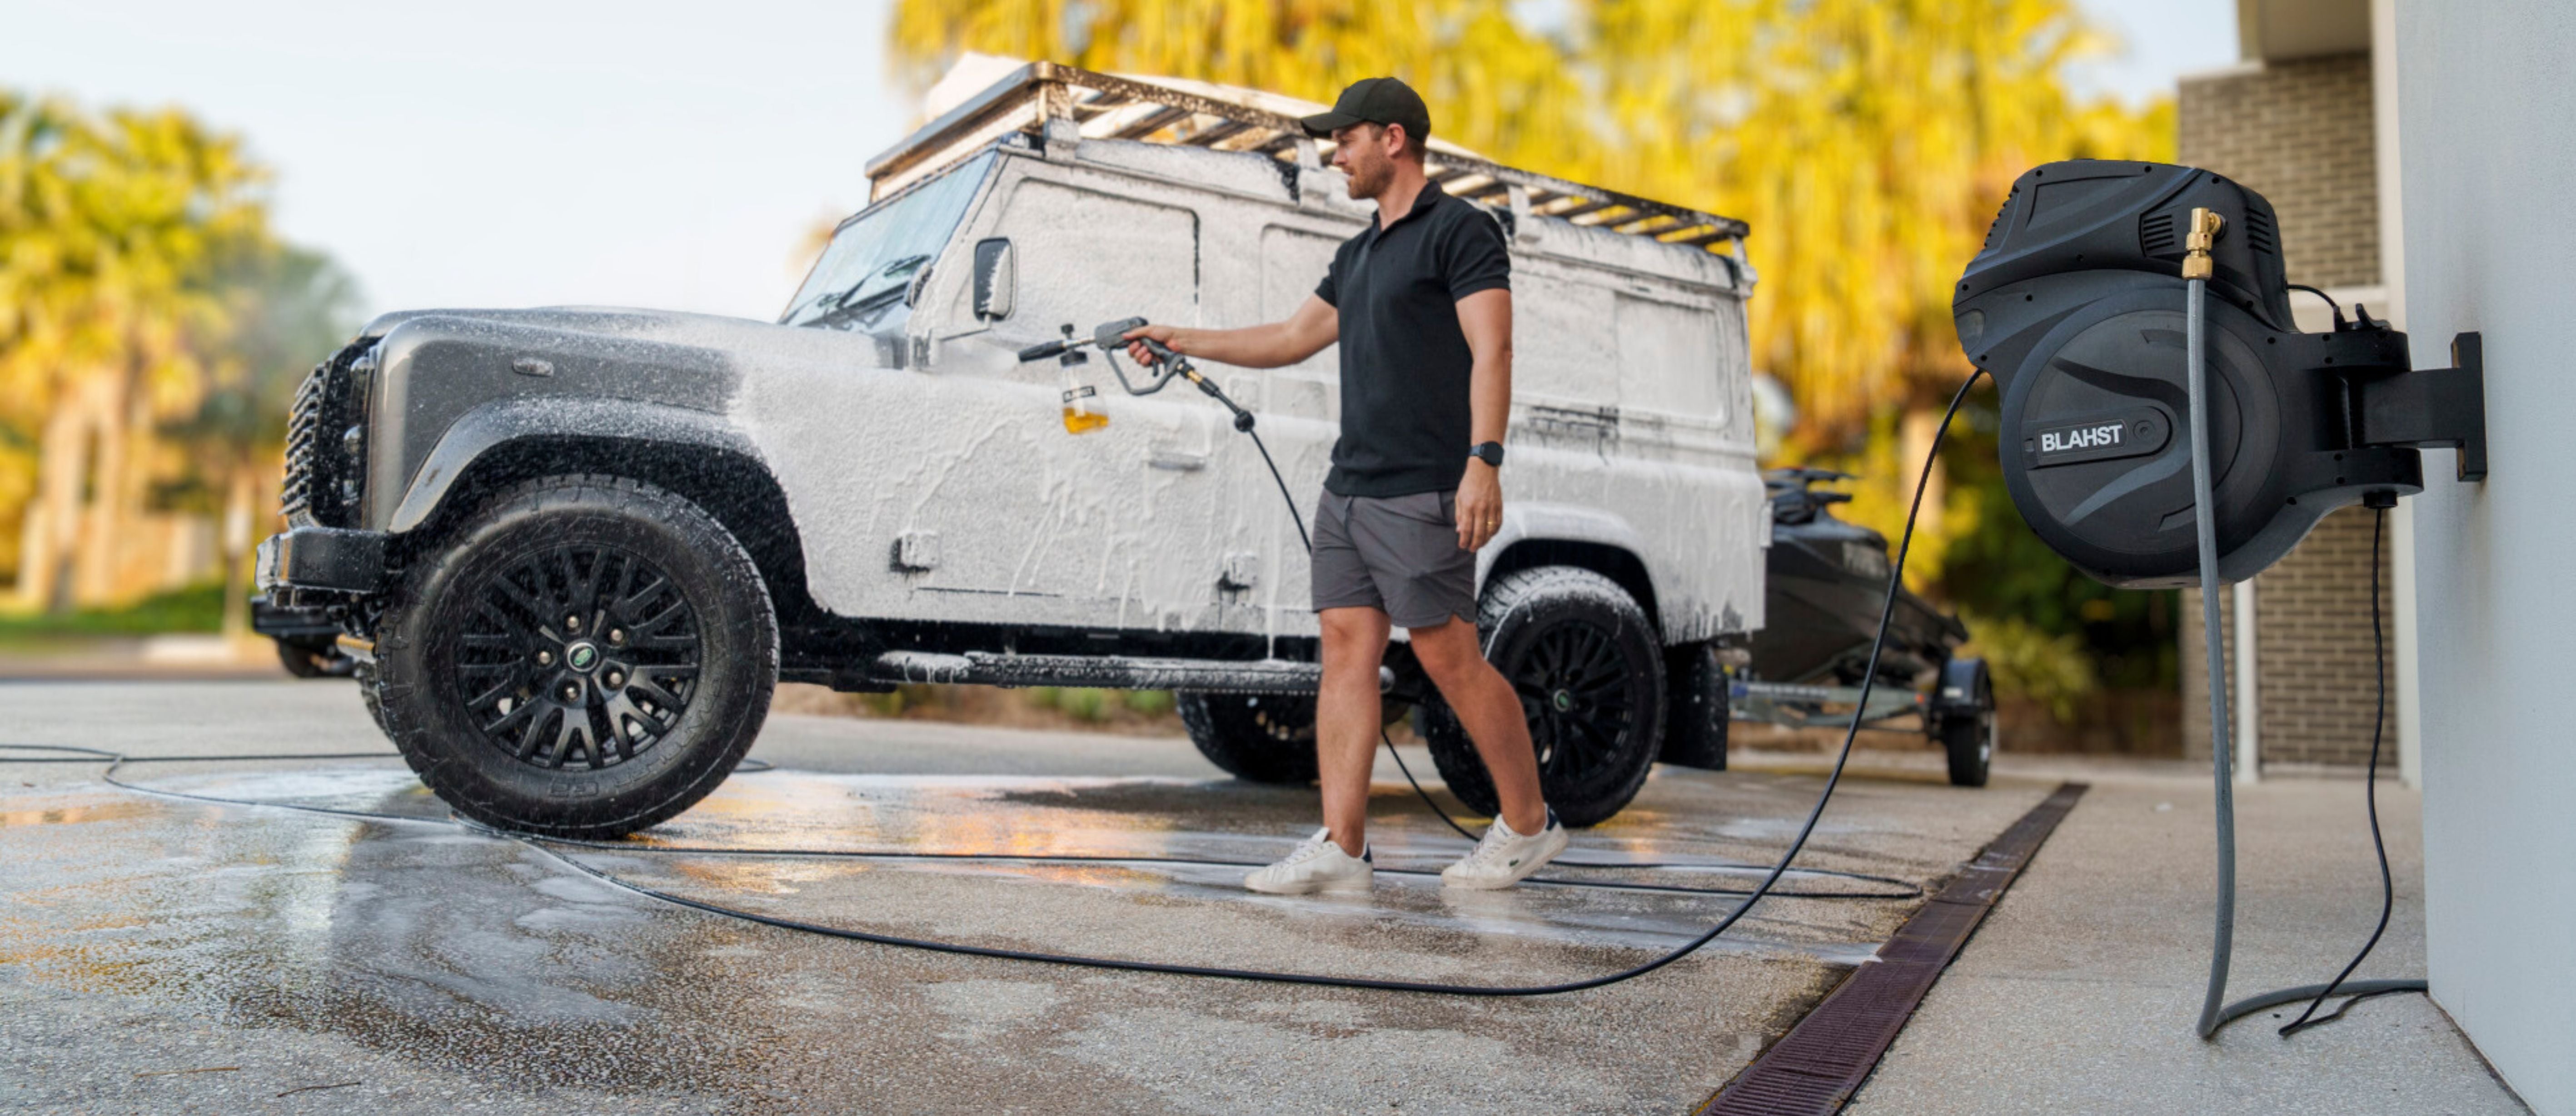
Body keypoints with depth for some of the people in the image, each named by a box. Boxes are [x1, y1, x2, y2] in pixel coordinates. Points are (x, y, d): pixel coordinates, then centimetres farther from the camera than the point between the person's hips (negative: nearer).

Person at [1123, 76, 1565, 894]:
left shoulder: (1460, 230, -5)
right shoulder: (1359, 254, 22)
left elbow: (1492, 352, -14)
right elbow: (1293, 338, 28)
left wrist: (1484, 461, -24)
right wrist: (1185, 342, 25)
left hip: (1422, 493, -8)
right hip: (1348, 490, 9)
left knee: (1448, 656, -5)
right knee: (1346, 648, 2)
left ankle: (1529, 826, 11)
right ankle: (1340, 850, 2)